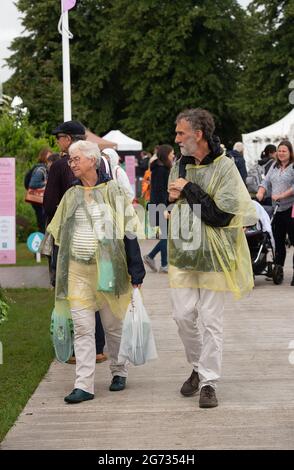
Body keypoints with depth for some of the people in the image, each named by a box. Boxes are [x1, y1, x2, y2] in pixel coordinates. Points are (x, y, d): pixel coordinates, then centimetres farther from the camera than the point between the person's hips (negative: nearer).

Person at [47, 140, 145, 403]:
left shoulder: (112, 191, -3)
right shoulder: (71, 196, 11)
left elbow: (128, 232, -4)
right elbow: (60, 234, 18)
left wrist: (136, 270, -7)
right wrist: (60, 271, 15)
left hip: (109, 269, -3)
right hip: (77, 271, 3)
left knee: (113, 325, 8)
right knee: (82, 328, -3)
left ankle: (119, 372, 28)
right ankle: (84, 385, -5)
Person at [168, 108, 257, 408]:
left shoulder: (224, 167, -11)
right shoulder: (180, 165, 9)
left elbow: (222, 215, -19)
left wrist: (189, 191, -16)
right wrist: (173, 198, 0)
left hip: (213, 257, -5)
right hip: (183, 255, 5)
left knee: (210, 321, 0)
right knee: (183, 315, 4)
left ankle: (208, 383, 8)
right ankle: (198, 367, 26)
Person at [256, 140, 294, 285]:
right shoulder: (274, 166, 15)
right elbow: (266, 182, 15)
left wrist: (281, 195, -20)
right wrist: (261, 192, -4)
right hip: (277, 209, 7)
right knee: (278, 240, 10)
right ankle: (278, 268, 17)